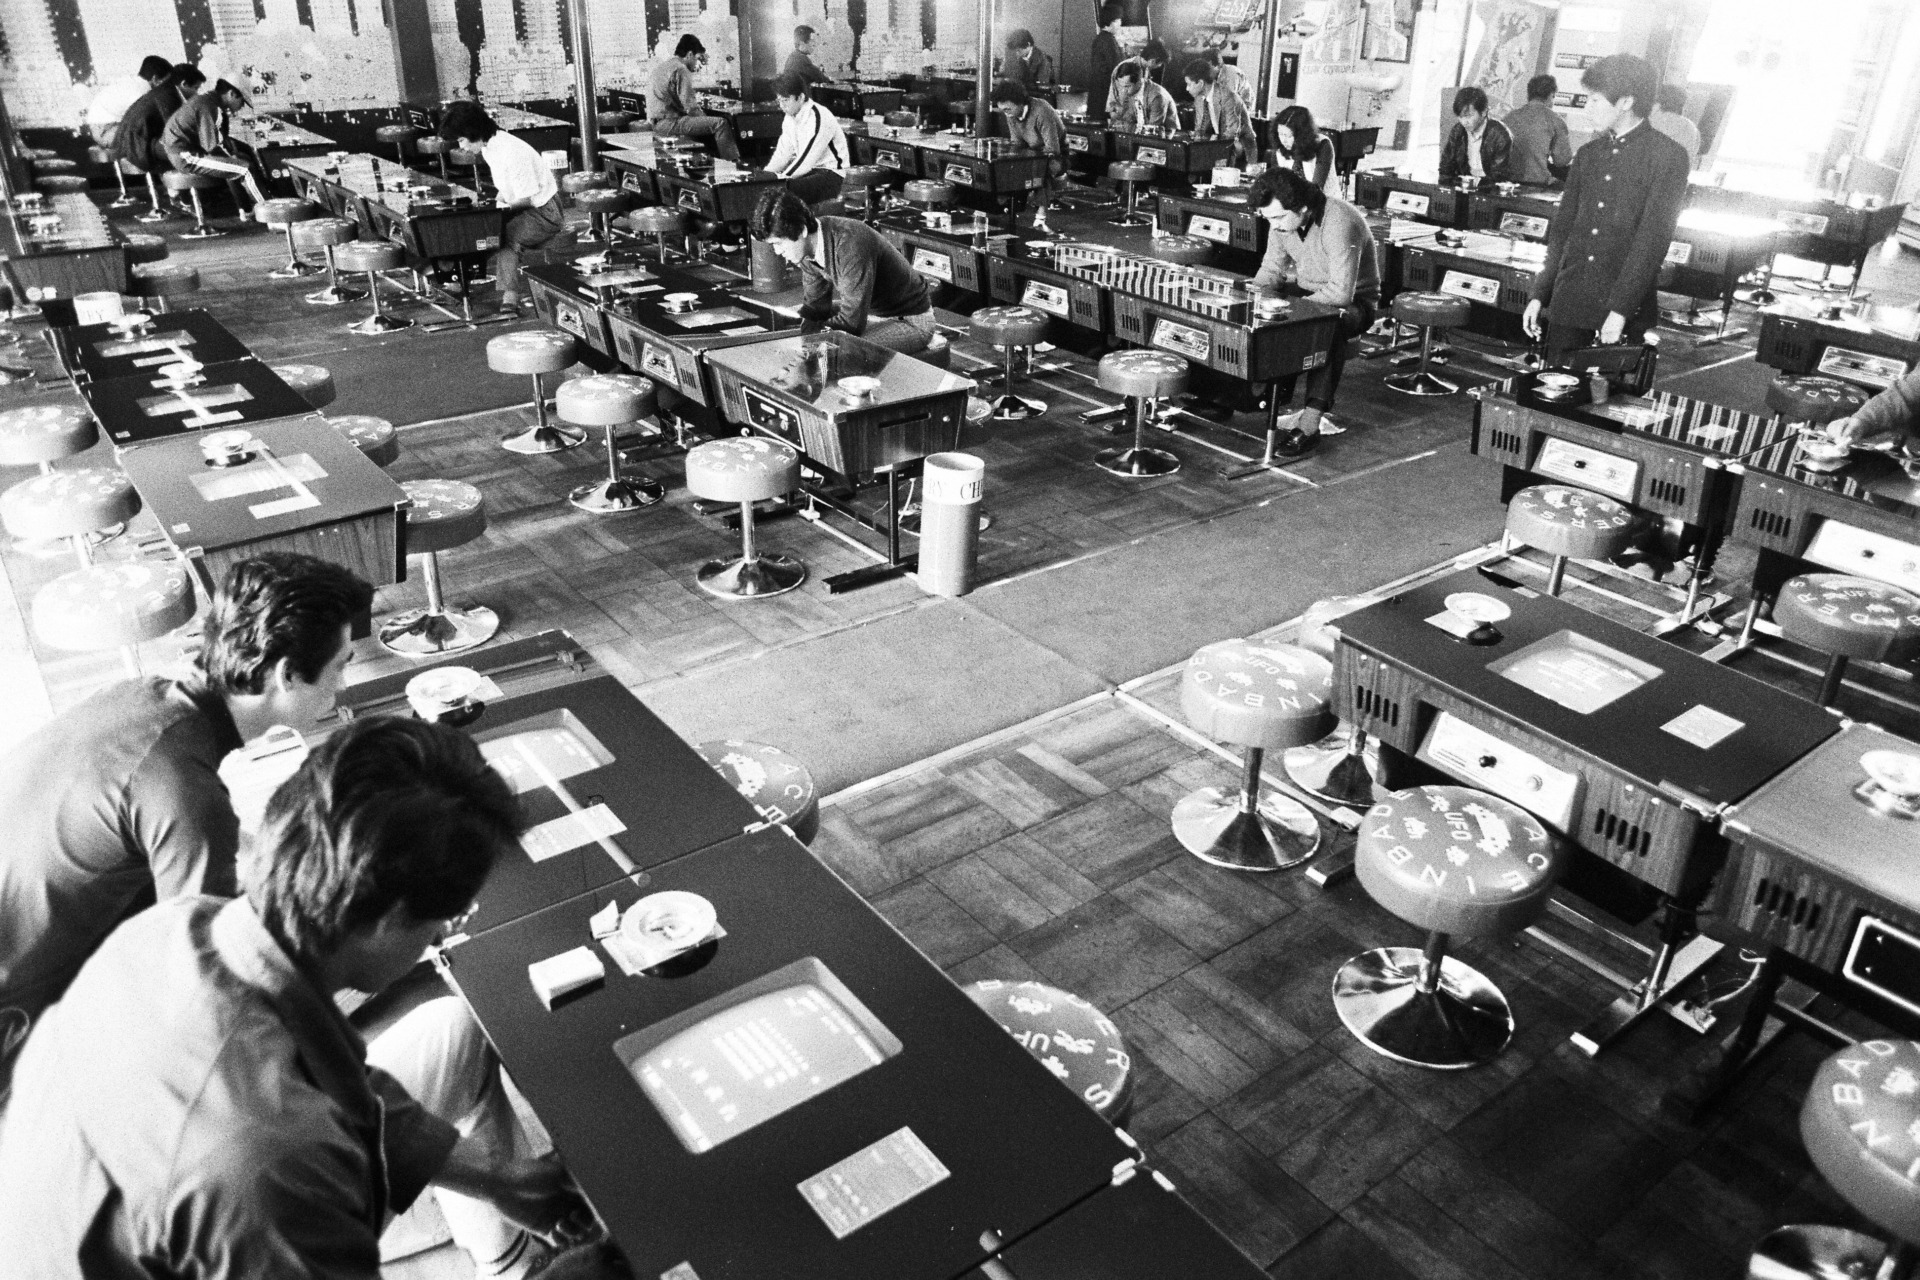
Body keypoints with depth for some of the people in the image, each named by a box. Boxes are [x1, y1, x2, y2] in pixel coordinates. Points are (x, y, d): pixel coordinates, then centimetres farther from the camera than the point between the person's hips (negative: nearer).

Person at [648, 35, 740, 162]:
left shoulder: (664, 65, 19)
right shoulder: (681, 70, -13)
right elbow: (690, 108, -18)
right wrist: (706, 120, -4)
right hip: (669, 123, -11)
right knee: (721, 123, -16)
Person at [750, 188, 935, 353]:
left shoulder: (850, 246, -33)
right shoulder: (809, 247, -8)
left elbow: (851, 322, -31)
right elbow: (814, 307, 3)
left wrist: (809, 333, -22)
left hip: (909, 320, -8)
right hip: (870, 311, 8)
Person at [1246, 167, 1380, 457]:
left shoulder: (1339, 222, -30)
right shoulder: (1282, 219, -8)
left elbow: (1340, 292, -34)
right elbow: (1271, 269, 4)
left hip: (1353, 301, -7)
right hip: (1303, 292, 7)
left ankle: (1309, 425, -37)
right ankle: (1276, 392, -5)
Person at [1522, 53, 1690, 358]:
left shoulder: (1668, 156, -5)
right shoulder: (1587, 154, 13)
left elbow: (1653, 239, -12)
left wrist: (1620, 308, -18)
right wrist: (1539, 294, 9)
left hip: (1626, 309, -5)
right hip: (1568, 301, 5)